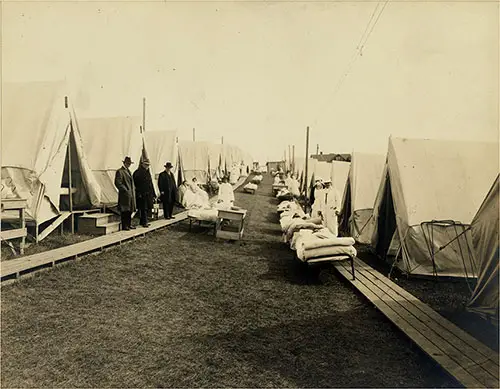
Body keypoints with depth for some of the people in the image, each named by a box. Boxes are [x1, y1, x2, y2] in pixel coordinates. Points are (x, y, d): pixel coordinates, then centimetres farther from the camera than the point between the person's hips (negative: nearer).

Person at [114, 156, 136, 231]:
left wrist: (133, 189, 15)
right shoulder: (120, 171, -9)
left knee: (130, 210, 13)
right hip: (124, 195, -9)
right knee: (124, 211, -5)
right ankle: (124, 226, 0)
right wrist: (125, 190, -18)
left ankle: (129, 224, 20)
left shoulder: (128, 171, 20)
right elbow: (117, 183, -16)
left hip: (131, 194, 9)